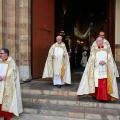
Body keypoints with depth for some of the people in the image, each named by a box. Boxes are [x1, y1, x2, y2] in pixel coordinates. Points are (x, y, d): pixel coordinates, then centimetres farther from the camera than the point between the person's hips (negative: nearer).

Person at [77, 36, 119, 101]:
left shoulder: (107, 48, 10)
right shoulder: (94, 49, 8)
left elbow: (110, 58, 4)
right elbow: (92, 58, 0)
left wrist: (105, 62, -14)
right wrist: (99, 62, -15)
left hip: (105, 68, 0)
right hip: (97, 68, 0)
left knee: (104, 83, -6)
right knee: (97, 83, 0)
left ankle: (104, 96, 0)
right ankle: (97, 95, 12)